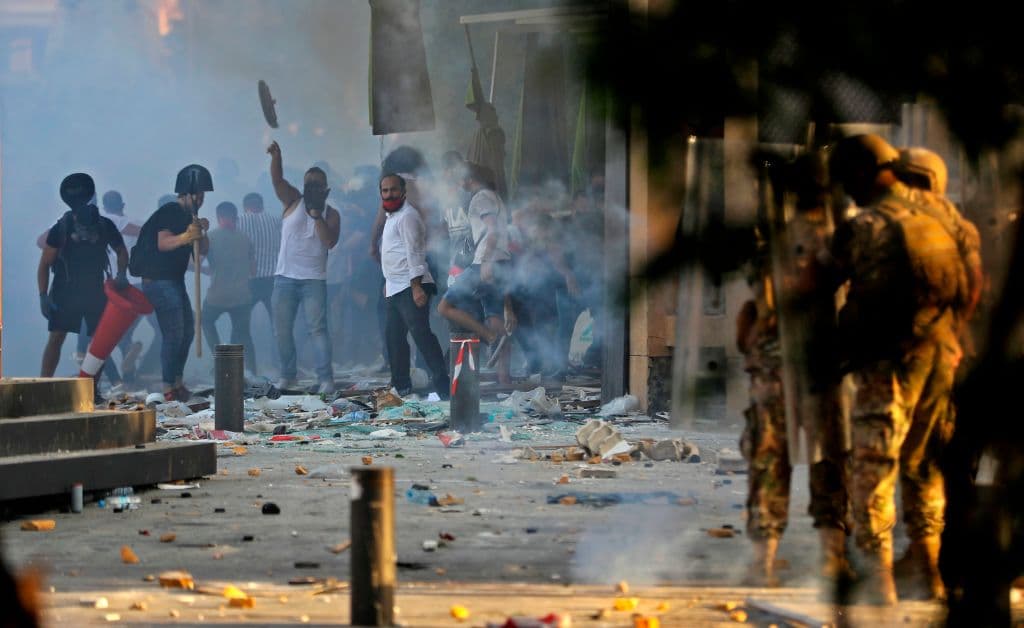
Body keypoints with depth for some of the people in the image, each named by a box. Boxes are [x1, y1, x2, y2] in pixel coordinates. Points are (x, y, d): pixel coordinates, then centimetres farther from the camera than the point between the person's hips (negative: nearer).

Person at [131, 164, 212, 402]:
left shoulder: (190, 216, 15)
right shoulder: (170, 212, -13)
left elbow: (203, 251, 11)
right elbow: (163, 243, -26)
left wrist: (202, 233, -9)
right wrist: (185, 237, -42)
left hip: (174, 280, 10)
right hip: (159, 280, -10)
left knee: (187, 331, 13)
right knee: (173, 334, -12)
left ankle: (178, 384, 22)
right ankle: (169, 389, -9)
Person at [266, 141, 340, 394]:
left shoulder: (331, 214, 4)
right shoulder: (293, 202, 6)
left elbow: (330, 241, -11)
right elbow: (277, 179, -10)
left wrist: (317, 215, -17)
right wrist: (276, 156, -28)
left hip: (314, 280, -2)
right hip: (285, 277, 2)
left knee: (317, 329, -8)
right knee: (282, 330, 5)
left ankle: (326, 379, -10)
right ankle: (287, 375, 17)